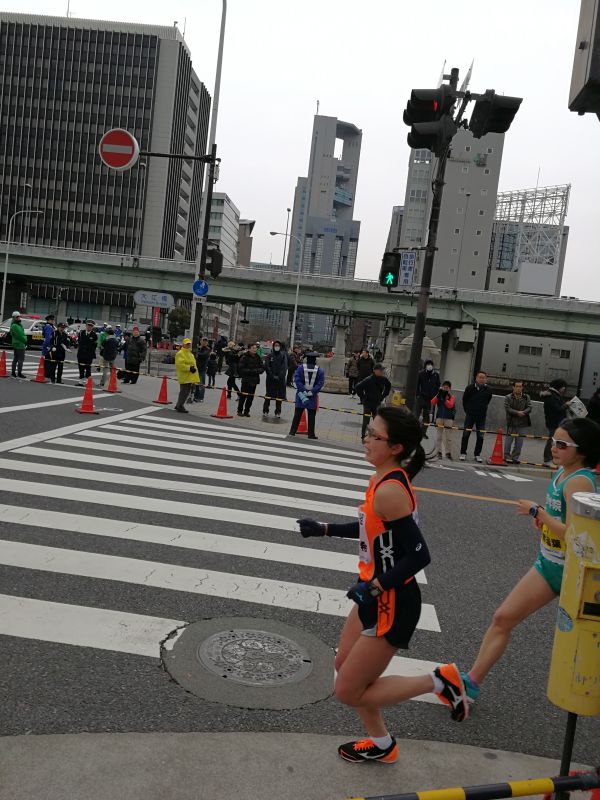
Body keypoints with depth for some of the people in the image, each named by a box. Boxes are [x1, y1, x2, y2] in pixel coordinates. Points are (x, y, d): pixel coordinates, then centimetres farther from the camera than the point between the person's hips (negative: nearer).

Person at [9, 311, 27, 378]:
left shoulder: (19, 324, 17)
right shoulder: (14, 326, -14)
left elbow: (22, 334, 19)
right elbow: (20, 335, -18)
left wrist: (24, 339, 6)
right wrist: (25, 340, -8)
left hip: (16, 345, 10)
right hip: (19, 345, -10)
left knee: (15, 359, 14)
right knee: (21, 359, -8)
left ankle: (13, 372, 20)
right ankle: (19, 373, -6)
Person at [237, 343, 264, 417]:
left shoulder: (258, 357, 9)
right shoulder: (245, 357, -7)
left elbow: (262, 368, 9)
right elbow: (241, 369, -12)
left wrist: (257, 370, -11)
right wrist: (250, 371, -17)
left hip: (254, 380, 5)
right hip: (246, 380, -5)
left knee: (250, 397, 7)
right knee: (243, 396, -2)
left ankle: (246, 411, 16)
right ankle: (240, 411, 8)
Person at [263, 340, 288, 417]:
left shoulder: (283, 355, 2)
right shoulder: (270, 355, 2)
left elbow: (284, 367, -3)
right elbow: (266, 366, -1)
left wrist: (279, 376, -12)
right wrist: (272, 376, -9)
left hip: (280, 378, 0)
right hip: (270, 378, 0)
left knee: (279, 395, 2)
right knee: (269, 394, 3)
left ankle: (278, 412, 9)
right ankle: (265, 410, 10)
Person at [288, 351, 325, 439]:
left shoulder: (301, 368, -2)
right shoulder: (319, 370, -2)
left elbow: (297, 379, -11)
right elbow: (320, 383, -11)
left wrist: (303, 390, -13)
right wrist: (313, 391, -12)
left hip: (301, 394, 1)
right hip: (313, 397, -1)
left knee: (297, 414, 7)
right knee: (311, 415, 6)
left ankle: (292, 432, 9)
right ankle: (311, 434, 9)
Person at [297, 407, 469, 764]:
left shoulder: (389, 490, -27)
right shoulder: (388, 479, 1)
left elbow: (419, 555, -28)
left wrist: (374, 587, -26)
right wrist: (324, 529, 18)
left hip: (392, 604, -9)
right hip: (376, 596, 9)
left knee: (348, 692, 5)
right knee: (345, 666, 22)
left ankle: (439, 681, 12)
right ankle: (381, 744, 41)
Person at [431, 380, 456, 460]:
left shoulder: (452, 397, 1)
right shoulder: (439, 395, 5)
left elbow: (450, 405, -16)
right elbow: (433, 402, -9)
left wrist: (444, 397, -22)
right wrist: (438, 394, -18)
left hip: (448, 418, -1)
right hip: (439, 417, 1)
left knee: (448, 437, 4)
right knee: (438, 436, 4)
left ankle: (448, 452, 11)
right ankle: (439, 452, 11)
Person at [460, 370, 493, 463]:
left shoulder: (488, 390, -2)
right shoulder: (470, 388, -6)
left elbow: (488, 401, 14)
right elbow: (464, 400, 6)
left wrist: (482, 409, 13)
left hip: (481, 417, 1)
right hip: (470, 415, -1)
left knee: (480, 436, 2)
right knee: (466, 434, 1)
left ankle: (477, 454, 13)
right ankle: (463, 453, 12)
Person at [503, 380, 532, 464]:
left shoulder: (526, 397, 9)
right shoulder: (508, 397, 1)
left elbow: (529, 408, 2)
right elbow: (507, 408, -9)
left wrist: (523, 412, -17)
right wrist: (517, 412, -19)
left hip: (522, 423, 2)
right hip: (511, 422, -2)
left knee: (519, 441, 5)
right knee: (509, 440, -1)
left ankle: (515, 457, 13)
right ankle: (507, 456, 9)